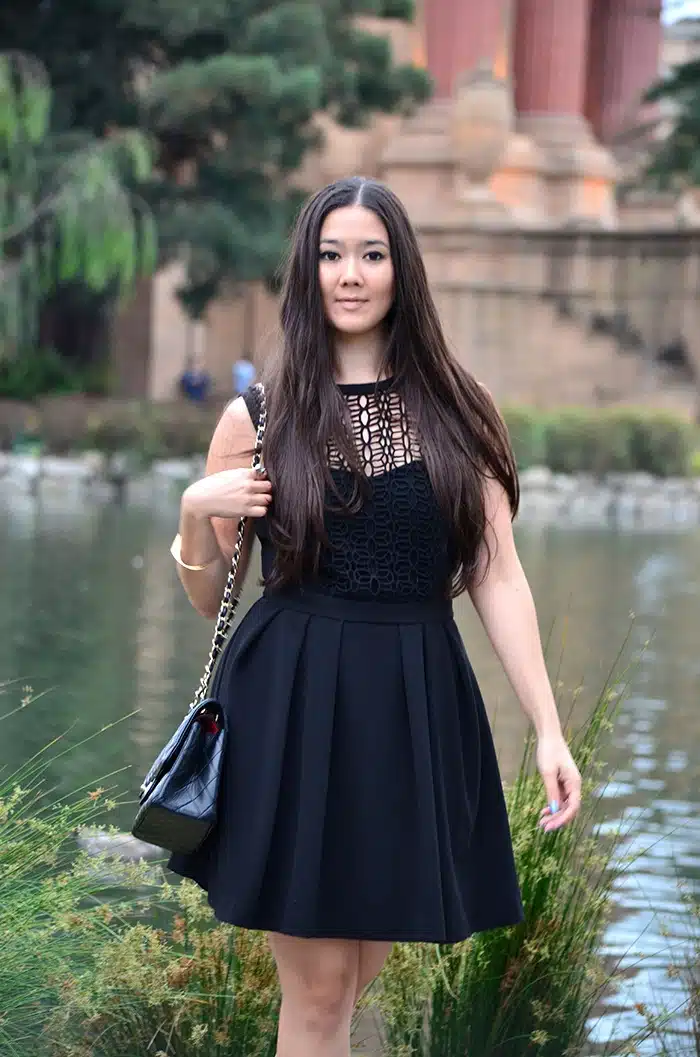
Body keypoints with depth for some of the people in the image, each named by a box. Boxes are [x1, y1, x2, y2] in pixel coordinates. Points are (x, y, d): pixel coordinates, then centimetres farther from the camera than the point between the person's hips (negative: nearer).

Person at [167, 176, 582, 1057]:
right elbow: (206, 598, 8)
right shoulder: (260, 416, 2)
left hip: (416, 712, 2)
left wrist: (548, 728, -4)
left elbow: (499, 579, 3)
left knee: (359, 973, 11)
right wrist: (195, 515, -12)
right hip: (291, 711, -2)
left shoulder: (454, 413, 5)